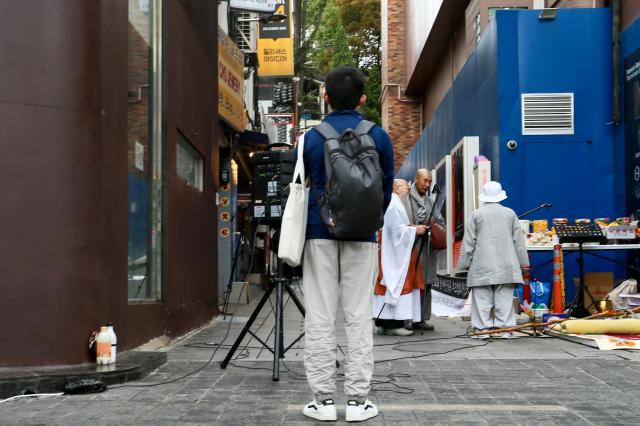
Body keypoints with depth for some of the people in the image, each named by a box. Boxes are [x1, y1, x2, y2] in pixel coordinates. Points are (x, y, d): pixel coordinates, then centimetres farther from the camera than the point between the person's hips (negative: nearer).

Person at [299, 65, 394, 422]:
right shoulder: (378, 136, 2)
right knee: (359, 316, 3)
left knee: (320, 317, 3)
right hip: (362, 235, 0)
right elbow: (387, 189, 7)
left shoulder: (311, 138, 3)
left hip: (319, 233, 0)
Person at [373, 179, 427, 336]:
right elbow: (396, 228, -20)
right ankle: (394, 324, -9)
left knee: (388, 285, 8)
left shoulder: (392, 204, 20)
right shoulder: (395, 205, -12)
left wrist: (413, 228, 16)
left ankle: (383, 323, 9)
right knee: (398, 285, -9)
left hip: (390, 254, 10)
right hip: (396, 254, -10)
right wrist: (415, 230, -13)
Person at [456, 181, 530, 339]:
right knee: (505, 299, 4)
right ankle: (505, 329, 4)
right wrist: (523, 261, 16)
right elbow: (518, 240, 9)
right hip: (506, 266, 2)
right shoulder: (510, 213, 6)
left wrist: (464, 263, 8)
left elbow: (469, 242, 1)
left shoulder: (476, 215, 0)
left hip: (482, 266, -2)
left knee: (482, 299, 1)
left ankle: (483, 329, 1)